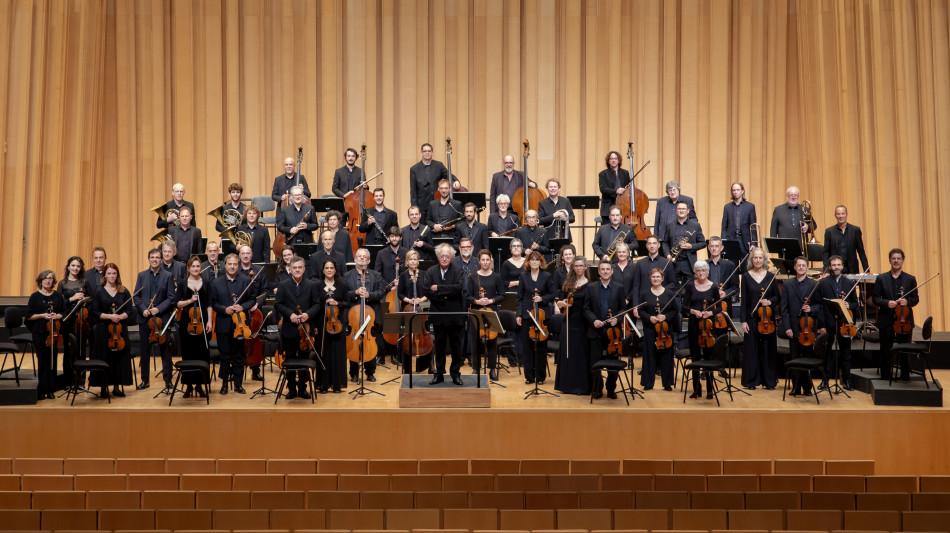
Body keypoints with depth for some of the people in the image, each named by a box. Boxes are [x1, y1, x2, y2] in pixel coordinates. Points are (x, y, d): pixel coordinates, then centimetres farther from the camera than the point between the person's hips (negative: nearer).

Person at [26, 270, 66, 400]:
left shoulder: (58, 296, 9)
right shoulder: (35, 296, 4)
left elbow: (64, 312, 10)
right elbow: (29, 316, 1)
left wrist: (58, 315, -10)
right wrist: (42, 315, -13)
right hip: (39, 333, -1)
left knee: (52, 361, 2)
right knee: (42, 360, -2)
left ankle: (50, 390, 8)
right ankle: (41, 390, 5)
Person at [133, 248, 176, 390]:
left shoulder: (168, 276, 1)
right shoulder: (142, 275, 8)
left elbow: (171, 298, -3)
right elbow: (136, 296, 6)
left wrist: (158, 309, -15)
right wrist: (143, 309, -10)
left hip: (162, 318, -2)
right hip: (145, 319, 2)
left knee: (165, 350, 3)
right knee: (144, 351, 7)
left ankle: (168, 380, 11)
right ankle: (144, 380, 17)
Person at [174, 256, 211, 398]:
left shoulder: (206, 284, 8)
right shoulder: (182, 284, 6)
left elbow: (209, 305, 7)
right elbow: (178, 304, 2)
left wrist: (209, 321, -2)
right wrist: (190, 300, -14)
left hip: (202, 323, 1)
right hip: (187, 323, -1)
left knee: (202, 353, -1)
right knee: (188, 354, 1)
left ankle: (199, 384, 8)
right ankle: (189, 385, 10)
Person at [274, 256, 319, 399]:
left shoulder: (311, 285, 4)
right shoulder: (283, 285, 3)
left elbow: (316, 305, 2)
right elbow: (278, 304, -2)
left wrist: (308, 314, -16)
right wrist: (290, 314, -16)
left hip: (305, 329, 1)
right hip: (289, 330, 0)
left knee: (304, 360, 7)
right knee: (290, 360, 7)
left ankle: (302, 388, 18)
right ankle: (291, 389, 17)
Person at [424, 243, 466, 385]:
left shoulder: (458, 271, -3)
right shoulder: (431, 272, 3)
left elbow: (459, 288, -21)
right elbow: (428, 292, -7)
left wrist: (439, 288, -20)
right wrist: (445, 295, -19)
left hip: (454, 315, -2)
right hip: (438, 315, 2)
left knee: (456, 345, 6)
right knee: (439, 345, 11)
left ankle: (455, 373, 18)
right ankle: (439, 374, 19)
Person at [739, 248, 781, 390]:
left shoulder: (770, 276, 5)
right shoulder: (746, 276, 2)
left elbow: (778, 297, 10)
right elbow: (744, 300, 0)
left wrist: (770, 302, -12)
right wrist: (743, 320, -5)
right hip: (752, 318, -1)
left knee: (767, 349, 4)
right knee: (751, 349, 1)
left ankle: (768, 381, 13)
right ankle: (751, 381, 10)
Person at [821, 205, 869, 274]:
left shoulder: (855, 230, 6)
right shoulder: (829, 231, 6)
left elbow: (861, 251, 7)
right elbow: (825, 252, 5)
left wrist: (866, 271, 2)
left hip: (852, 269, 0)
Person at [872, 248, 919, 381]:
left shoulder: (910, 279, 6)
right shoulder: (881, 278, 5)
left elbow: (916, 299, 6)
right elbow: (875, 298, 2)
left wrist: (907, 302, -15)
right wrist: (886, 303, -15)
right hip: (886, 321, 0)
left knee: (905, 352, 3)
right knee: (885, 351, 6)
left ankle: (905, 378, 14)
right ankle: (885, 378, 16)